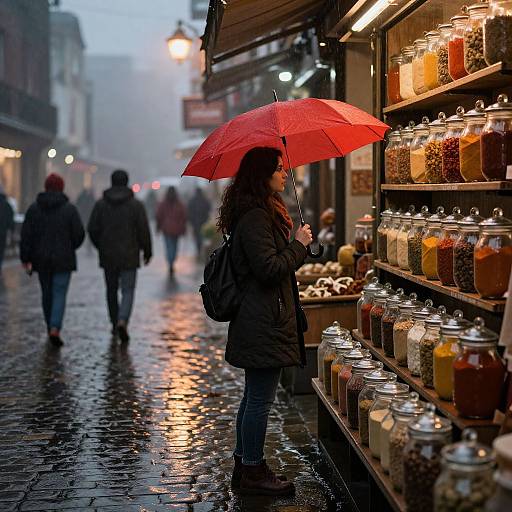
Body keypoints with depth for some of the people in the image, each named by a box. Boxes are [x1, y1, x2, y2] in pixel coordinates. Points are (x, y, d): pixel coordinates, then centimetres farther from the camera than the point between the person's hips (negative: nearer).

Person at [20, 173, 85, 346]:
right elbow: (79, 234, -6)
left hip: (41, 260, 3)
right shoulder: (70, 209, -6)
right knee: (59, 295, -2)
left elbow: (26, 235, -4)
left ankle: (51, 327, 29)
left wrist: (26, 259, -3)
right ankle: (55, 328, -19)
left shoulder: (34, 208, 1)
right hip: (63, 260, -3)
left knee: (47, 294, 18)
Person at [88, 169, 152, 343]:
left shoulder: (100, 204, 0)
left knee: (112, 290, 16)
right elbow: (144, 231, -7)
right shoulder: (136, 205, -5)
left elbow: (92, 229, 0)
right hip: (129, 256, -2)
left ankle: (115, 325, 24)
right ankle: (122, 321, -21)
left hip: (108, 256, 2)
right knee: (128, 291, 1)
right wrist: (147, 251, 6)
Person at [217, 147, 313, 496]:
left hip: (258, 320, 11)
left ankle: (245, 466, 27)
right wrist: (299, 245, -12)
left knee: (254, 397, 17)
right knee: (260, 400, -2)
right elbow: (269, 270, -23)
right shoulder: (255, 218, -18)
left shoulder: (259, 213, 16)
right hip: (265, 323, -11)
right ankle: (253, 472, 9)